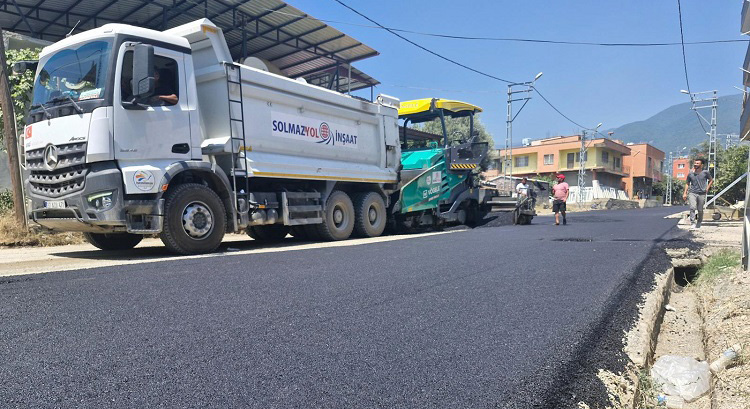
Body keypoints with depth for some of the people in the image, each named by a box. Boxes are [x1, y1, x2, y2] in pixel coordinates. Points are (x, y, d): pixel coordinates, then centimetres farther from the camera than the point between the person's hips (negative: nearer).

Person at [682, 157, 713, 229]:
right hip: (692, 193, 0)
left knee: (700, 210, 6)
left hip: (702, 194, 0)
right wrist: (685, 193, 8)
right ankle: (692, 223, -16)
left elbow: (711, 180, 16)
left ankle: (699, 223, 28)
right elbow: (687, 183, 14)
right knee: (692, 208, -17)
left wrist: (707, 188, 4)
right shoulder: (690, 174, 6)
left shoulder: (705, 172, 2)